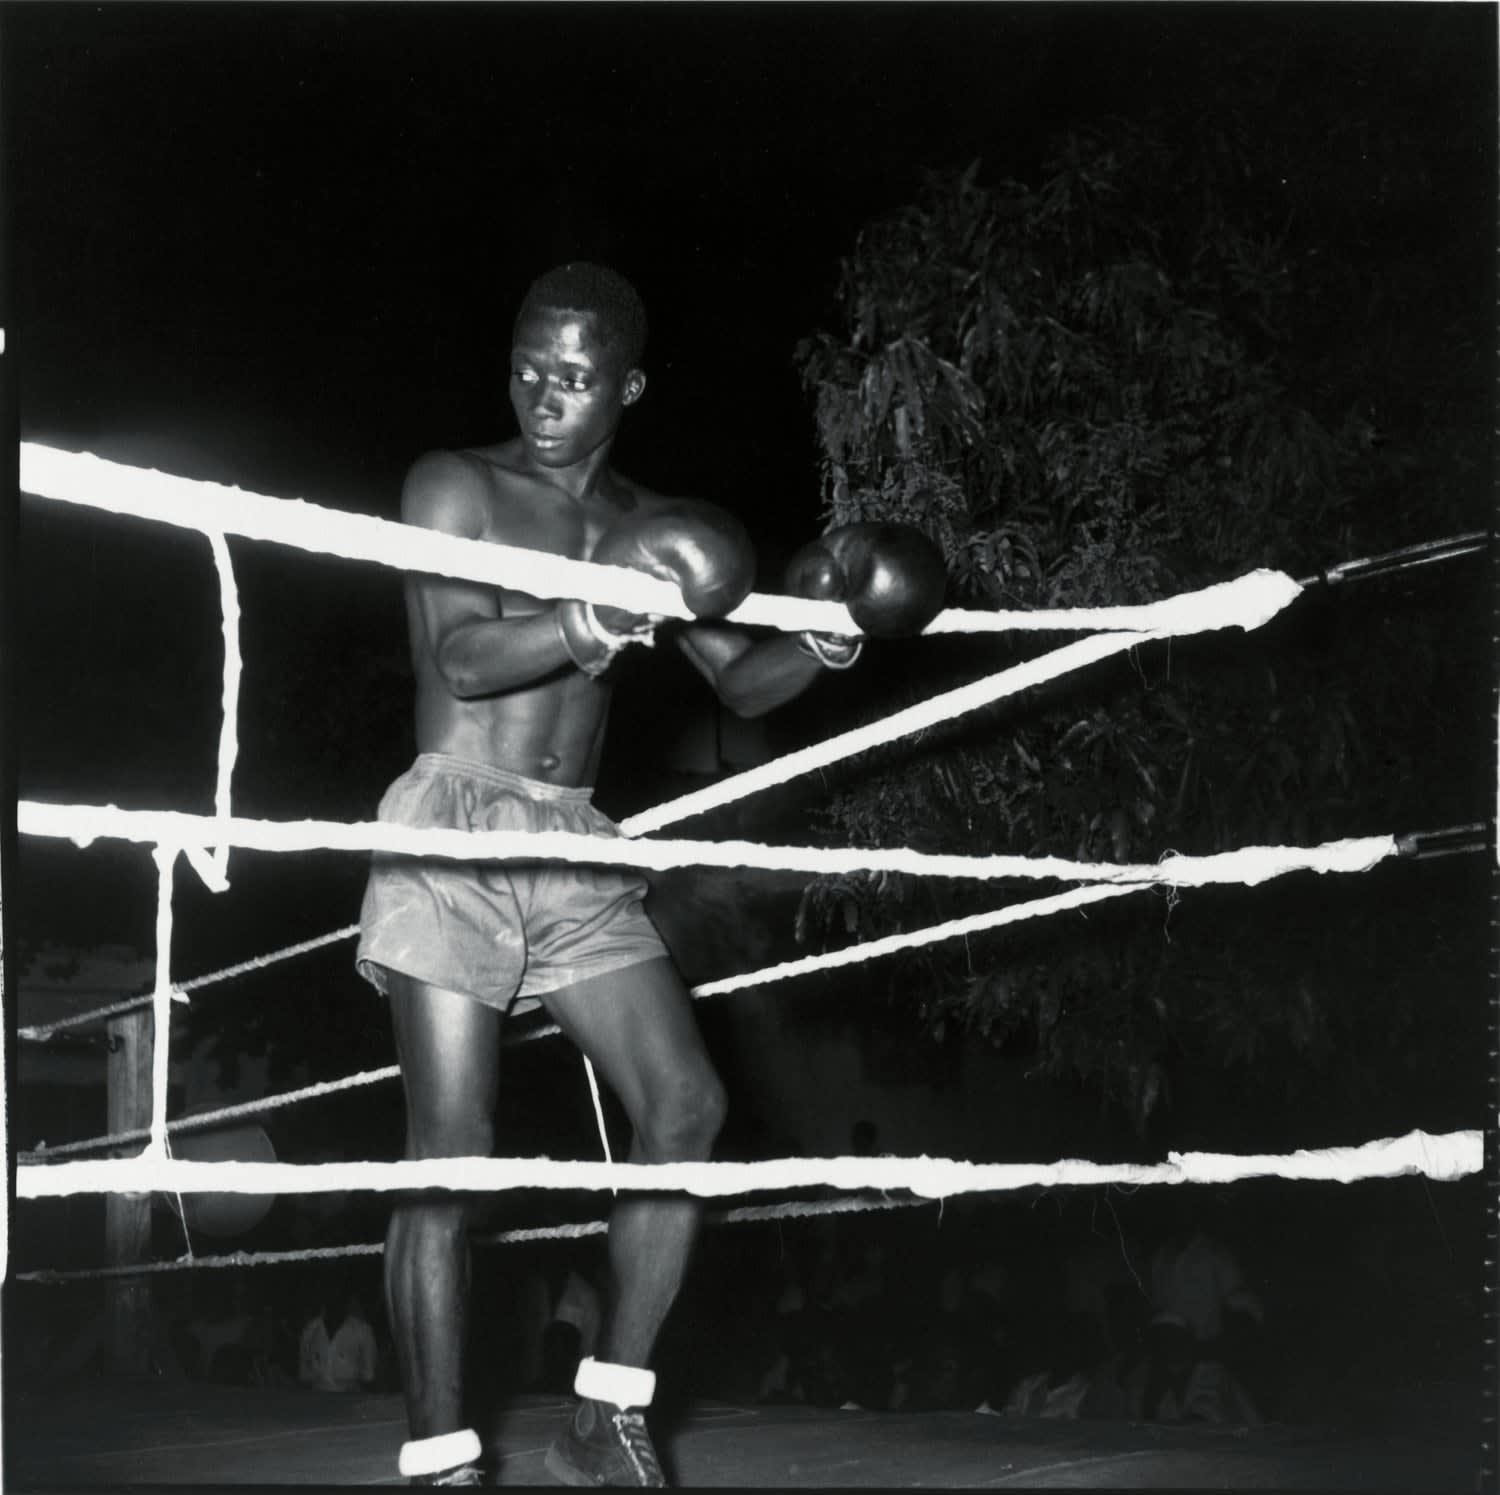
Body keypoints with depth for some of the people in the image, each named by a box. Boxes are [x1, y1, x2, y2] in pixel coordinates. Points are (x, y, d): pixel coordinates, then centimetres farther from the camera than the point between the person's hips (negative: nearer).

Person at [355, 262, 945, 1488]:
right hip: (455, 835, -5)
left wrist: (827, 635, -7)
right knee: (449, 1152, -7)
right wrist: (610, 615, -28)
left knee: (687, 1107, -7)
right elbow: (462, 658, -14)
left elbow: (743, 684, 13)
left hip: (581, 852, 5)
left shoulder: (648, 528, 14)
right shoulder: (458, 487, 0)